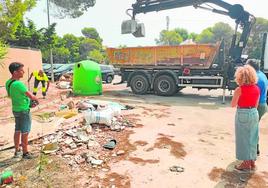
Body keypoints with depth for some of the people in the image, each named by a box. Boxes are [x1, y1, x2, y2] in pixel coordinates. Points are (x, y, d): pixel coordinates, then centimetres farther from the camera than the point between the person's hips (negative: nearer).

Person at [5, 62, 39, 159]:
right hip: (24, 111, -8)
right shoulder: (18, 84, -27)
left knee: (17, 131, 19)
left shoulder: (8, 83, 1)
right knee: (25, 133, 5)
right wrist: (36, 99, 2)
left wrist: (28, 101, 12)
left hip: (16, 110, 8)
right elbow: (31, 96, -21)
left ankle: (17, 151, 32)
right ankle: (25, 153, 17)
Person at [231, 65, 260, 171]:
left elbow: (233, 105, -11)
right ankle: (252, 162, 30)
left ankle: (246, 163, 18)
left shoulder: (239, 89, -17)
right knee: (252, 138, 17)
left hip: (243, 114, -6)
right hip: (254, 114, 6)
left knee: (243, 139, 7)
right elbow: (256, 105, 9)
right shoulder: (257, 89, 1)